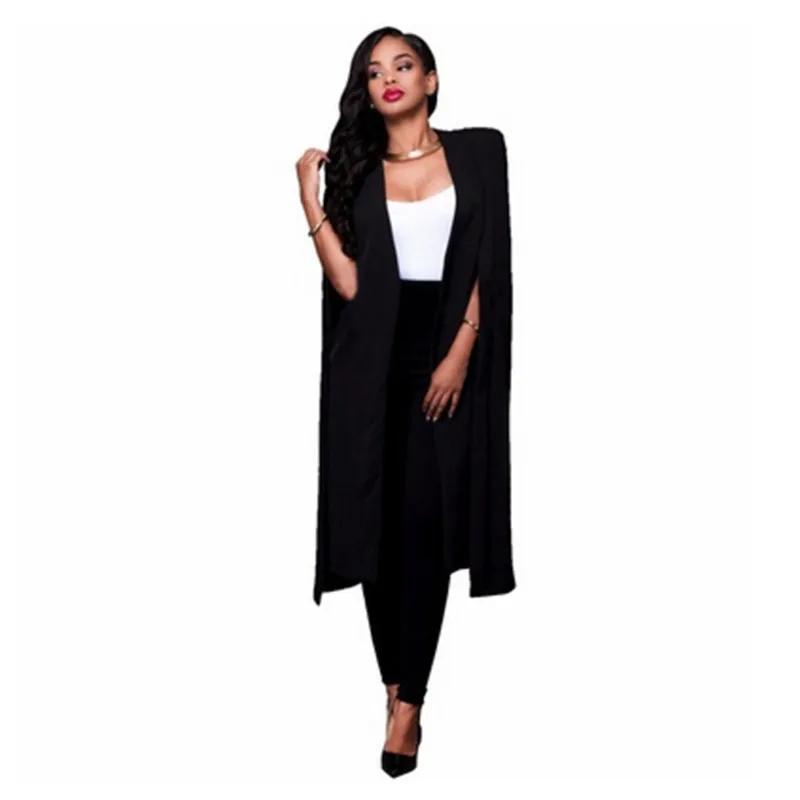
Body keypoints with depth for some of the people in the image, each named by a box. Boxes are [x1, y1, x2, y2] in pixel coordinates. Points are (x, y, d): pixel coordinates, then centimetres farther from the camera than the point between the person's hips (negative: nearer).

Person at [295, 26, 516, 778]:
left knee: (426, 526, -5)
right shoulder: (352, 170, 7)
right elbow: (347, 283, -6)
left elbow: (489, 265, 1)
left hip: (446, 358, -1)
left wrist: (460, 353, -8)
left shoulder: (478, 152, 5)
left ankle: (408, 701, 0)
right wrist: (309, 194, -8)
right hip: (372, 365, 1)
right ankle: (398, 682, 20)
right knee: (378, 523, 3)